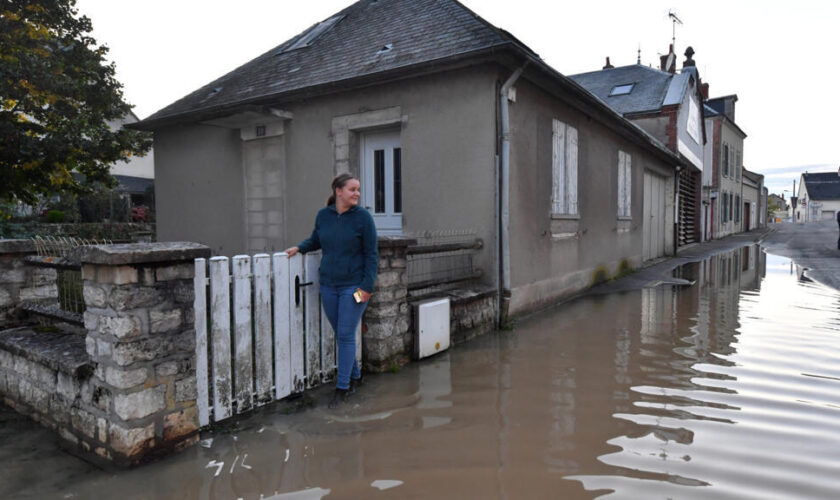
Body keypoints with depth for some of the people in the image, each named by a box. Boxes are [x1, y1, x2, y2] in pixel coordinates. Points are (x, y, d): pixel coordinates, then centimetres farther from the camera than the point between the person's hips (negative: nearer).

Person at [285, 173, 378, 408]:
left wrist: (367, 286, -11)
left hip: (354, 286, -4)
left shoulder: (362, 217, -8)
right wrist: (299, 247, 5)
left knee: (346, 335, -3)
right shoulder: (323, 215, 2)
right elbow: (316, 240, 22)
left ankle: (342, 388, 8)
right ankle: (355, 375, 33)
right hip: (329, 285, 4)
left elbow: (371, 254, -7)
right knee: (341, 335, 13)